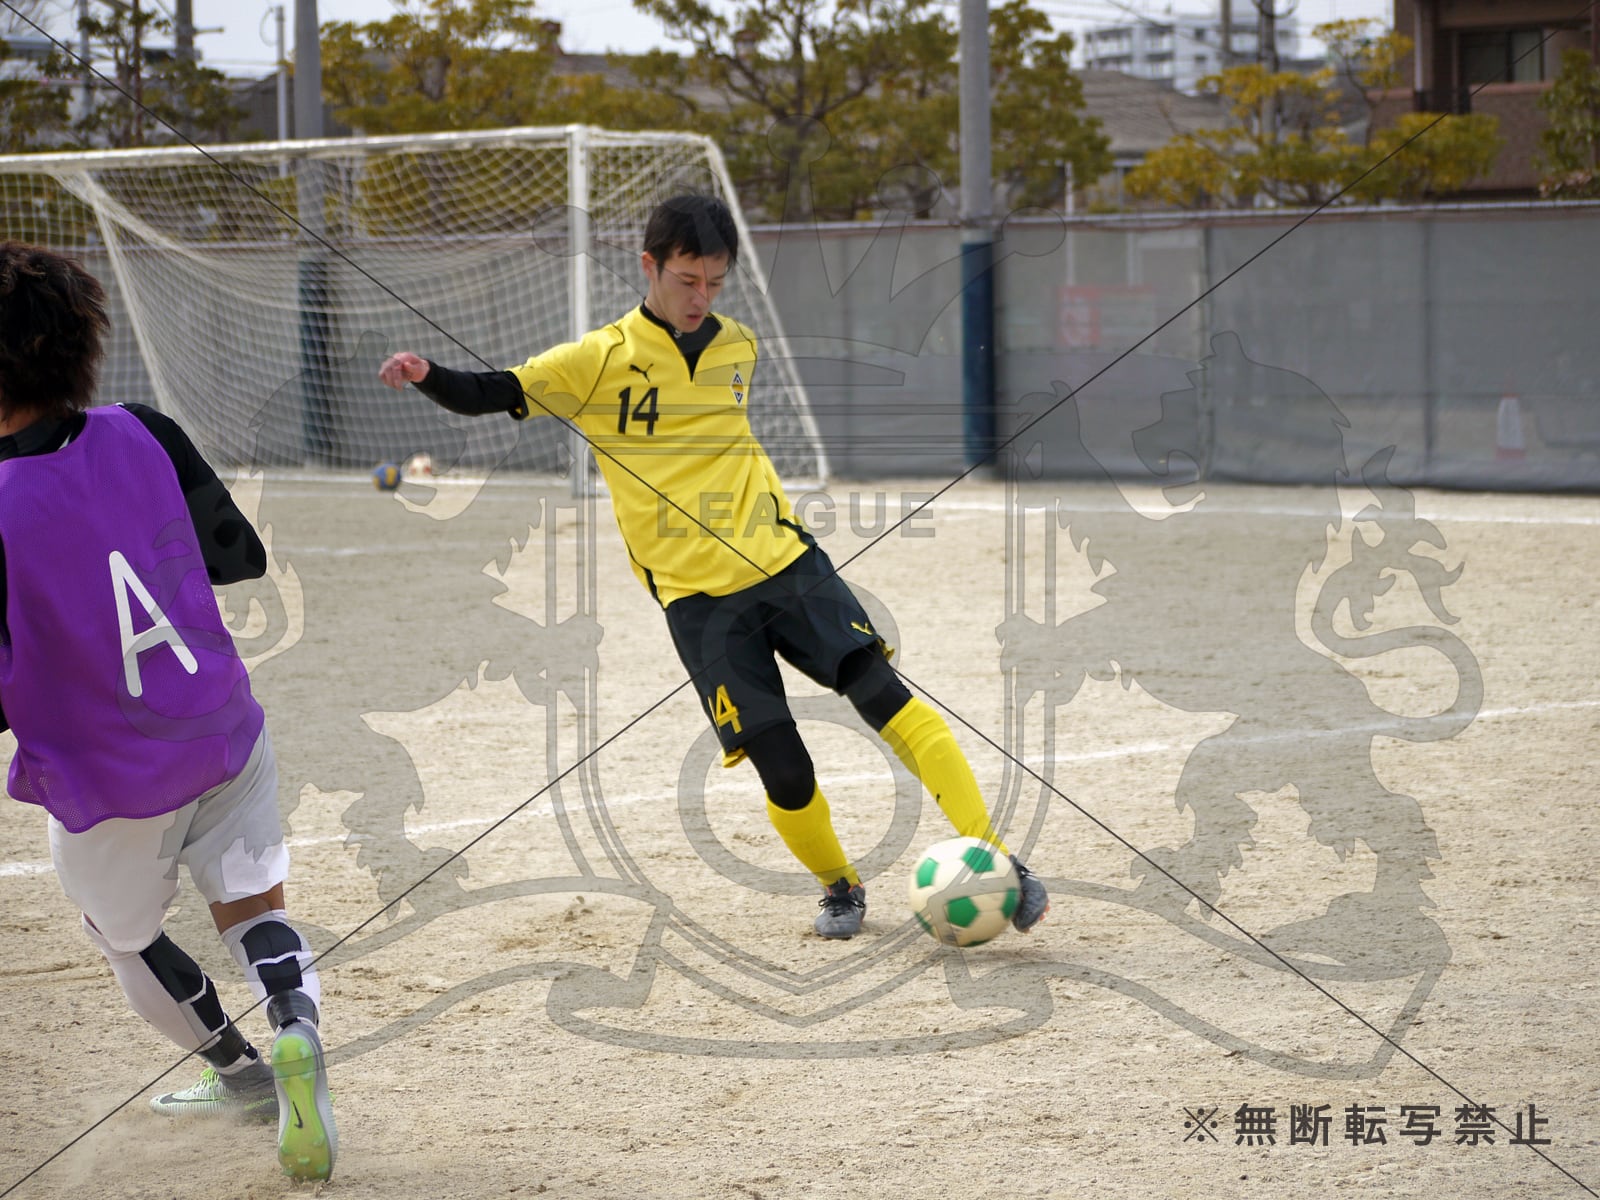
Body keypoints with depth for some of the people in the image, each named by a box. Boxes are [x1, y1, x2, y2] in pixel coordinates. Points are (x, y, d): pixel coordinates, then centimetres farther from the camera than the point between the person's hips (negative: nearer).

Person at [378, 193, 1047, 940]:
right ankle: (839, 888, 20)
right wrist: (426, 376, -23)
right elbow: (490, 395, -5)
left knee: (883, 693, -14)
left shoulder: (737, 346, 9)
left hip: (786, 563, 3)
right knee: (780, 766, -8)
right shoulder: (601, 359, -3)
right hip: (697, 598, -3)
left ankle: (994, 858, -10)